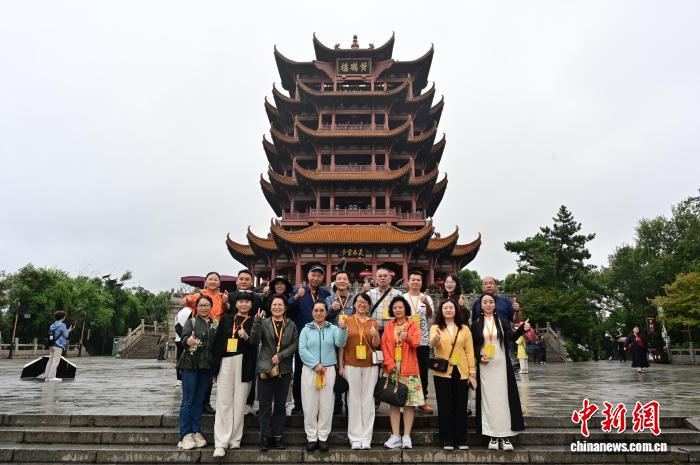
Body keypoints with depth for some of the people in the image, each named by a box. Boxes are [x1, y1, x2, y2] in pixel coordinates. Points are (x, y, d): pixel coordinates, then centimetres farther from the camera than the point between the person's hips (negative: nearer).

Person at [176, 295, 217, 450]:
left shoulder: (214, 324, 11)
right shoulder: (191, 322, 0)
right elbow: (184, 338, -16)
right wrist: (188, 341, -40)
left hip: (206, 366, 4)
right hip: (191, 364, -4)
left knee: (199, 400, 10)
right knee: (188, 400, -1)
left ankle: (196, 432, 17)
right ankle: (185, 435, 4)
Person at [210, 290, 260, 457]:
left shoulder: (254, 321, 6)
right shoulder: (226, 319, 11)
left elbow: (255, 343, -1)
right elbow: (217, 341, 9)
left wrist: (246, 337, -22)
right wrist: (215, 365, 4)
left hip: (244, 364, -1)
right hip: (225, 362, 1)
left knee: (239, 402, 3)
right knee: (224, 402, 0)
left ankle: (235, 439, 15)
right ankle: (221, 443, 3)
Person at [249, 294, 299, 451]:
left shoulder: (291, 325, 7)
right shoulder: (264, 323, 3)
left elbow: (295, 344, 0)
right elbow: (254, 341, -9)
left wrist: (281, 356, -12)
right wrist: (257, 322, -19)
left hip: (284, 369, 2)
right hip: (266, 368, -1)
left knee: (281, 405, 9)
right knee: (265, 406, 1)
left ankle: (278, 436, 18)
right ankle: (266, 438, 10)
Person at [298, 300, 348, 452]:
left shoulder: (333, 328, 7)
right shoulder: (306, 330, 6)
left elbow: (340, 343, -9)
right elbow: (302, 350, -2)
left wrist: (343, 329, -27)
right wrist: (316, 364, -12)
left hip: (328, 370, 0)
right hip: (309, 370, 0)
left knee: (326, 405, 4)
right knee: (310, 405, 3)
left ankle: (323, 437, 14)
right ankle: (311, 438, 14)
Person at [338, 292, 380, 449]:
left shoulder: (373, 322, 9)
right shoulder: (347, 321, 2)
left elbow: (376, 345, 5)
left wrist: (375, 335, -16)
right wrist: (340, 365, -2)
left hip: (370, 365, 2)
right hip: (351, 365, -2)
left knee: (368, 400, 4)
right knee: (354, 400, 2)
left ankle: (366, 438, 12)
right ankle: (355, 438, 11)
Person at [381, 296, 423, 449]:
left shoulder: (413, 325, 4)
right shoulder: (388, 326, 9)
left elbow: (416, 343, -11)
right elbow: (385, 346, 2)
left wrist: (408, 338, -32)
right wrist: (390, 364, -10)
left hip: (409, 369, -2)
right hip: (392, 368, 2)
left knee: (410, 402, 0)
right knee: (394, 401, 3)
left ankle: (406, 436, 8)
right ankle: (395, 436, 11)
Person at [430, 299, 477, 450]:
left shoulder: (465, 329, 6)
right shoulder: (435, 328, 2)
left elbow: (469, 352, 5)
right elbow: (432, 344, -18)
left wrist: (472, 372, -2)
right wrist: (436, 338, -41)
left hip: (461, 373, 1)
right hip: (442, 373, -1)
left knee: (461, 407, 6)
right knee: (445, 407, 4)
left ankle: (461, 440, 17)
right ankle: (447, 440, 14)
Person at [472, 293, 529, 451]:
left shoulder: (502, 322, 4)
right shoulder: (476, 324, 5)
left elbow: (512, 337, -13)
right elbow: (472, 346, 8)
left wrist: (522, 329, -30)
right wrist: (479, 357, -10)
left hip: (501, 365, 0)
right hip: (484, 366, 0)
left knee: (503, 398, -1)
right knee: (488, 399, 2)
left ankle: (505, 436, 5)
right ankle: (493, 435, 8)